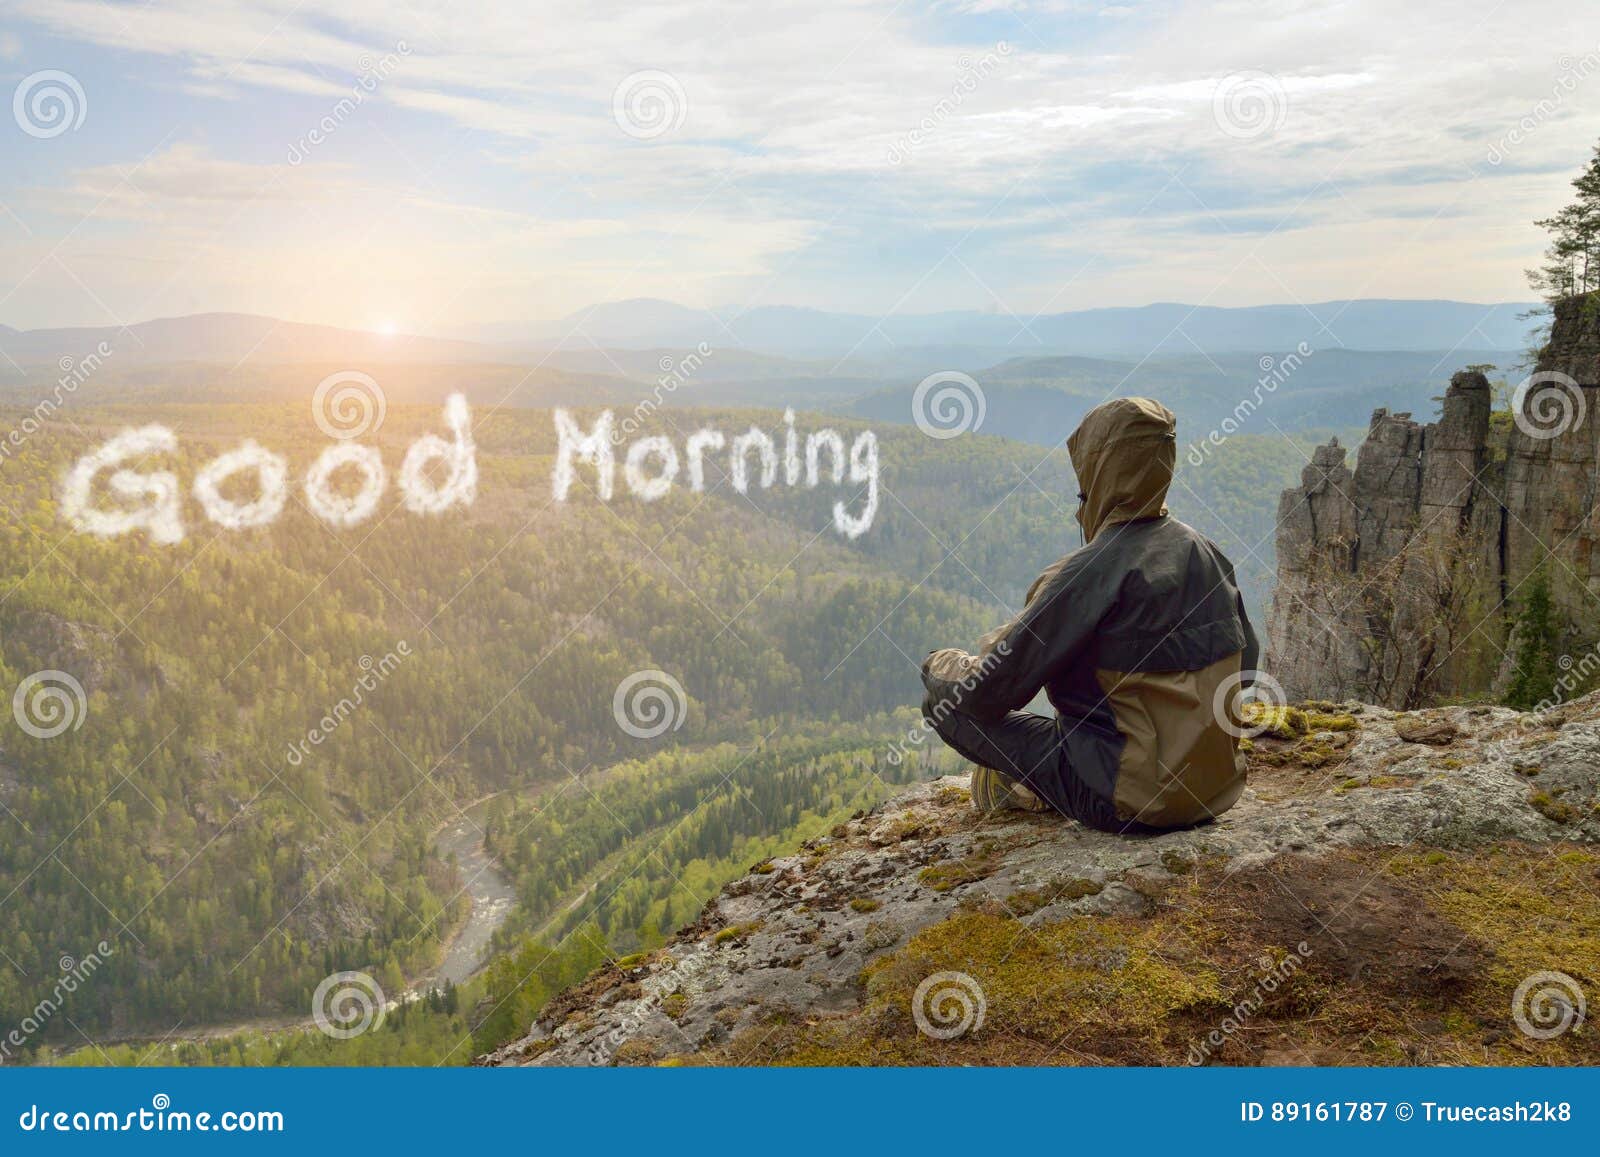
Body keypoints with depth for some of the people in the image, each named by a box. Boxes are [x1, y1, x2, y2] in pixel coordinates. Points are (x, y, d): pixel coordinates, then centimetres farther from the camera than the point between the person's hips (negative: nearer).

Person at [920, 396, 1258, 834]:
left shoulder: (1090, 573, -20)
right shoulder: (1204, 551, 0)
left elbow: (987, 696, -16)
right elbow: (1246, 665, 14)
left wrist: (944, 667, 6)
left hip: (1129, 804, -7)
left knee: (946, 702, -4)